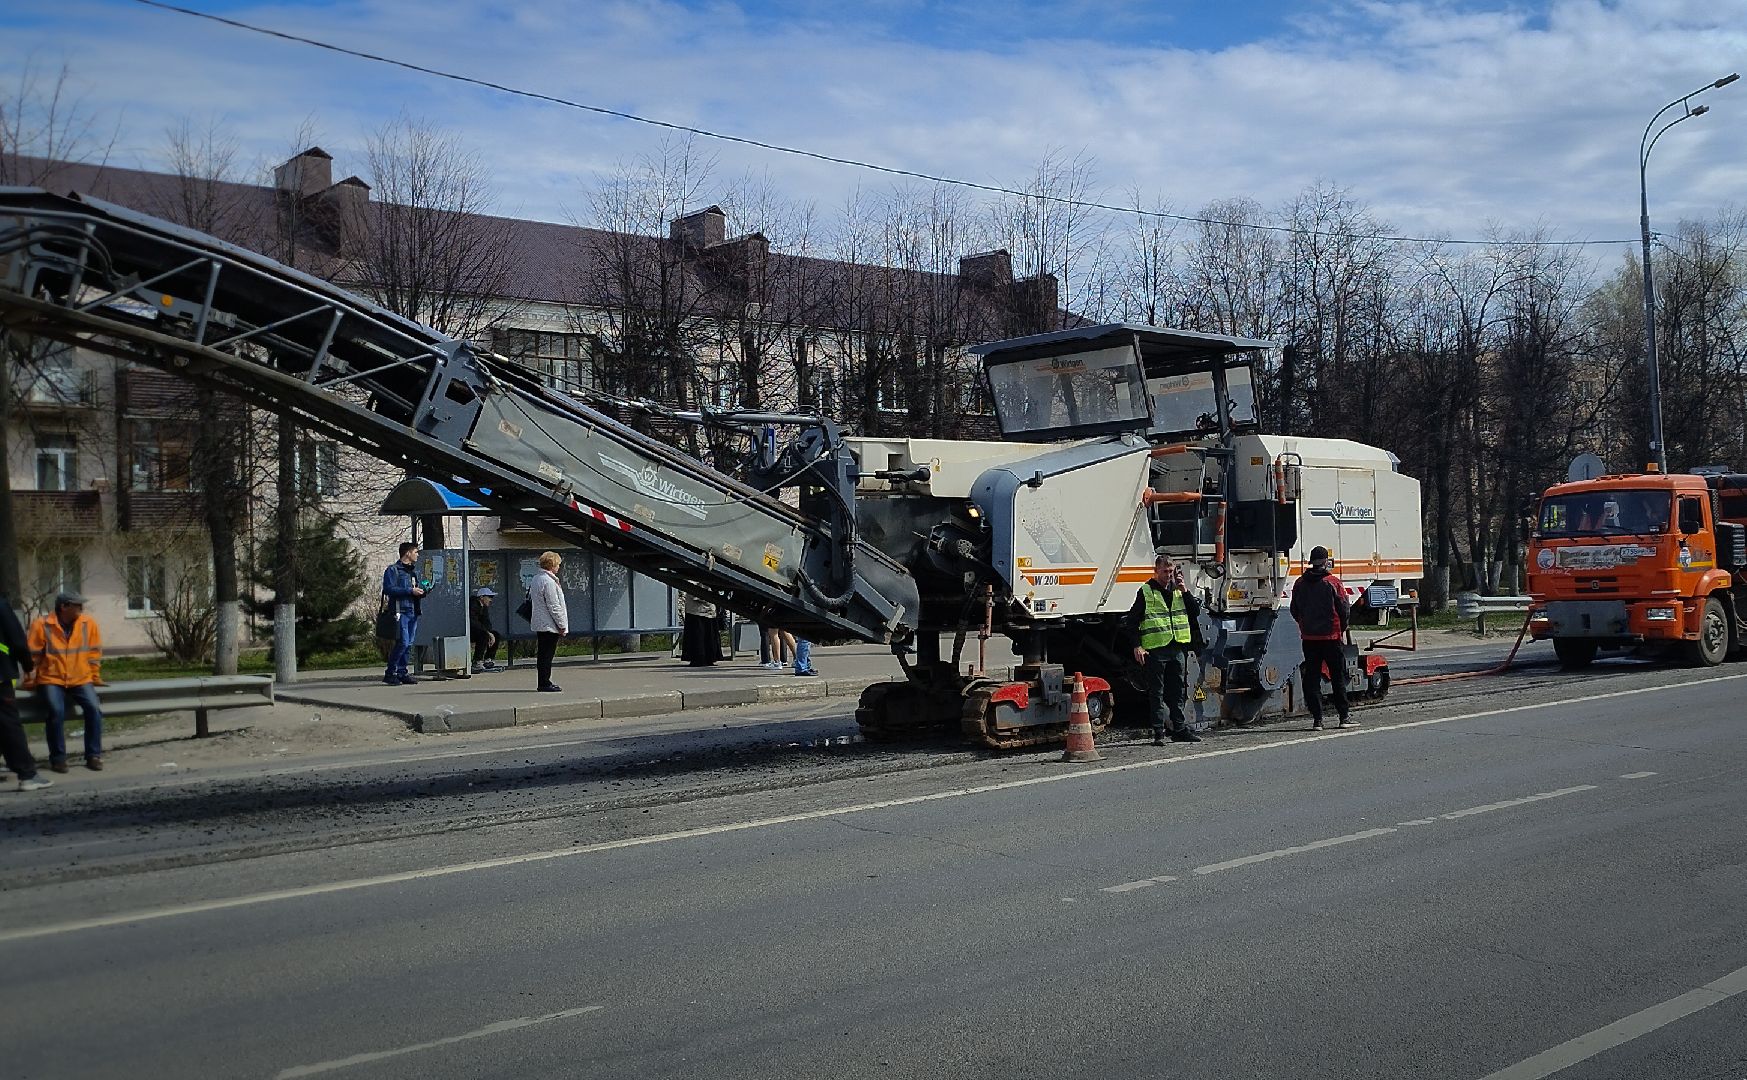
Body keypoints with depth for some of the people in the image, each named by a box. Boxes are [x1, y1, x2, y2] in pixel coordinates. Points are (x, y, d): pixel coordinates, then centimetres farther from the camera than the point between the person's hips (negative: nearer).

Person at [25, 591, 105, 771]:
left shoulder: (88, 623, 1)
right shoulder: (41, 625, -7)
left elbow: (94, 653, 10)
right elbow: (32, 656, 0)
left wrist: (95, 678, 11)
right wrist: (30, 681, 2)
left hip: (81, 680, 3)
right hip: (51, 680, -2)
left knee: (94, 709, -22)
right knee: (56, 711, -28)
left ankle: (94, 755, -10)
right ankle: (58, 758, -12)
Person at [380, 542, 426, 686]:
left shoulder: (412, 571, 23)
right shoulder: (393, 570, -2)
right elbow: (388, 589, -14)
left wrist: (422, 590, 7)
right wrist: (410, 591, -16)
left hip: (413, 612, 8)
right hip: (400, 611, -8)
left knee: (409, 644, 5)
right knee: (403, 642, -15)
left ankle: (402, 673, 10)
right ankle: (390, 673, -6)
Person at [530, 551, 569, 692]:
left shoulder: (536, 579, 14)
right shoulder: (548, 581, -18)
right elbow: (554, 606, -19)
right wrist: (562, 625, -11)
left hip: (539, 624, 10)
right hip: (549, 625, -10)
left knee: (543, 654, 14)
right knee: (547, 655, -5)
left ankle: (544, 682, 19)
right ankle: (544, 684, -3)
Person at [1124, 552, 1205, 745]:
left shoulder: (1178, 590, 14)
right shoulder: (1145, 592, 0)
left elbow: (1196, 612, 8)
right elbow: (1132, 621, -2)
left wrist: (1185, 591, -3)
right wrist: (1137, 646, -10)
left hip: (1178, 649, 5)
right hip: (1156, 650, -5)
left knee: (1178, 692, 10)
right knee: (1157, 693, -1)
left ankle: (1180, 729, 18)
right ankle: (1159, 732, 3)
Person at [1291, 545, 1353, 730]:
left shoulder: (1299, 584, 2)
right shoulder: (1333, 583, -8)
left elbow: (1295, 611, 8)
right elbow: (1345, 610, -6)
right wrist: (1342, 628, 10)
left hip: (1309, 638, 3)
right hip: (1332, 637, -3)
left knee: (1312, 678, 6)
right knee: (1338, 677, 7)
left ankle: (1317, 720, 2)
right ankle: (1343, 717, 8)